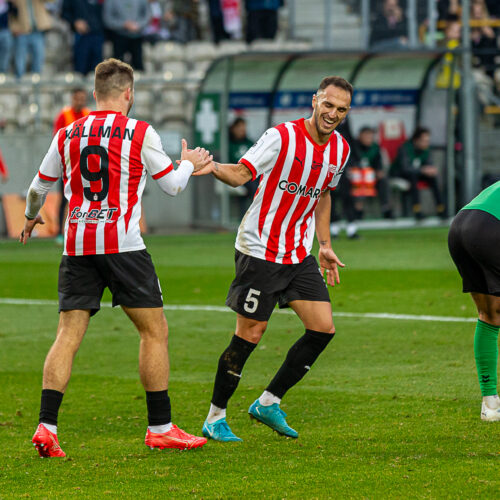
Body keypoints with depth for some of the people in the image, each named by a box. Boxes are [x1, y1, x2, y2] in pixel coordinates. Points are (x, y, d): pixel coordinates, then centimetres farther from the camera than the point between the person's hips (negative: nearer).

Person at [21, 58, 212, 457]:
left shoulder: (67, 135, 10)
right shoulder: (140, 133, -1)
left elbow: (39, 187, 22)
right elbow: (173, 185, 8)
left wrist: (31, 218, 43)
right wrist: (190, 163, 30)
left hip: (77, 246, 4)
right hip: (122, 243, -4)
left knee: (68, 335, 3)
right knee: (155, 331, 6)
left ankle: (47, 427, -9)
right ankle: (160, 428, 7)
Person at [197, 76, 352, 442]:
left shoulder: (340, 149, 7)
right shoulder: (281, 138, -14)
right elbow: (241, 173, -14)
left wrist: (325, 246, 19)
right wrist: (211, 167, -34)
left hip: (300, 254, 7)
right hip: (260, 250, -7)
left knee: (323, 329, -2)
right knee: (250, 334, -5)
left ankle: (269, 403, 12)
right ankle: (215, 418, 9)